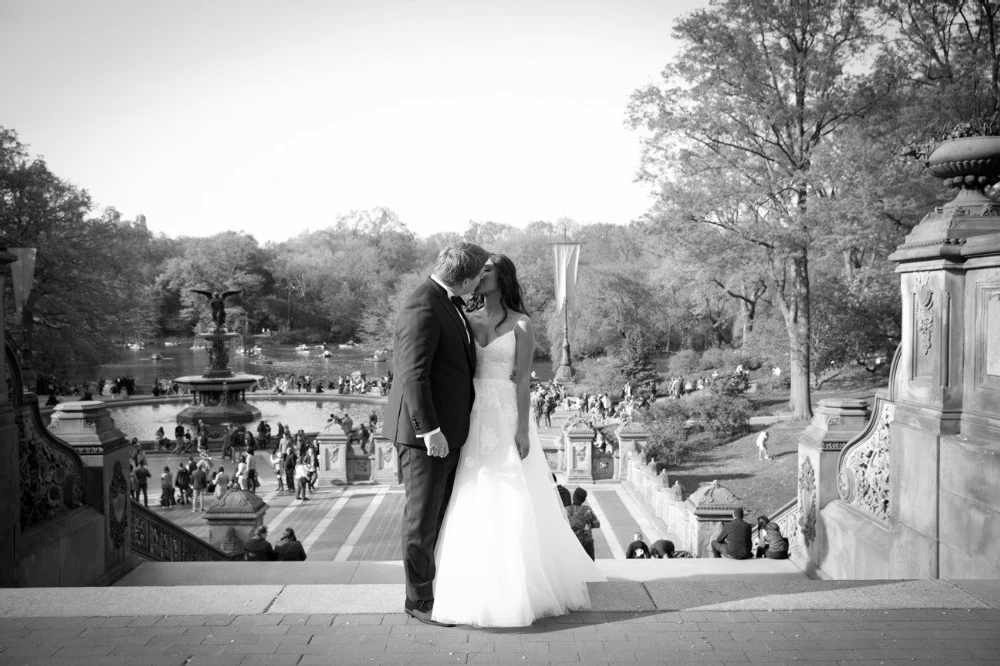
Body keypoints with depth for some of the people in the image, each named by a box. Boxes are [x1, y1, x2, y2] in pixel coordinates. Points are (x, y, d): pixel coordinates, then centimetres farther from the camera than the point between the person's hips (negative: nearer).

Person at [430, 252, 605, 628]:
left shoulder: (520, 325, -4)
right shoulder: (468, 320, 9)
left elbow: (523, 381, -8)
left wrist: (523, 430, -12)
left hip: (506, 418, -4)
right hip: (474, 419, 5)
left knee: (510, 504, -1)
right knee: (474, 505, 6)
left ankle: (516, 589, 11)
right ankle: (478, 586, 17)